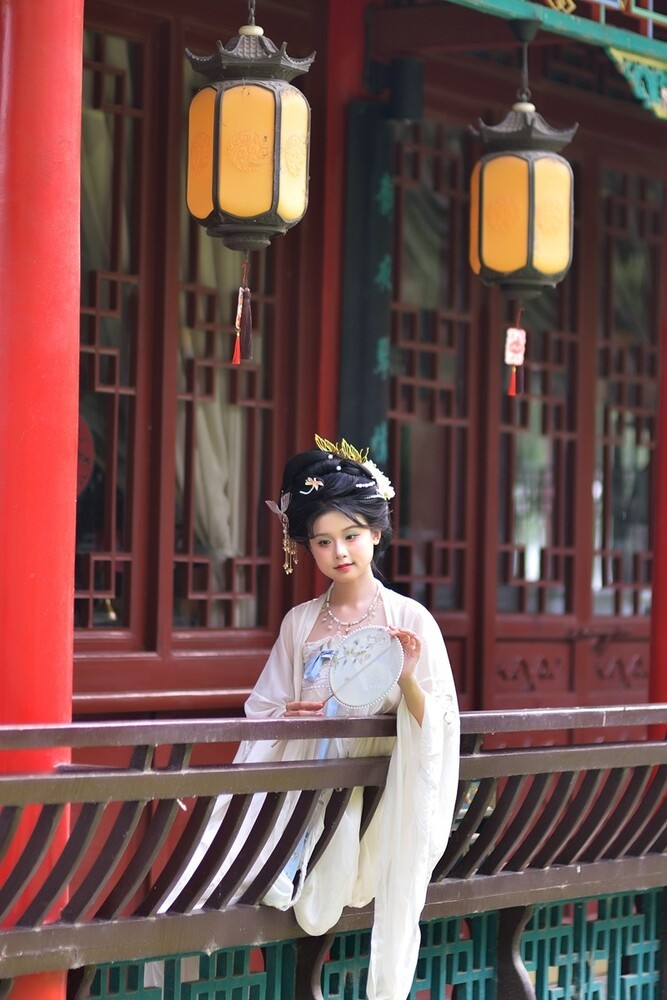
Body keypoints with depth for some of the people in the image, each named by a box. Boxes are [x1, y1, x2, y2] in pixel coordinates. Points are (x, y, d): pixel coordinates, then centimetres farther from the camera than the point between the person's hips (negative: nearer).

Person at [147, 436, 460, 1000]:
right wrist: (287, 717, -7)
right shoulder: (300, 624, 10)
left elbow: (437, 722, -4)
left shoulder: (410, 619, -2)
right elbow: (263, 711, 16)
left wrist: (408, 678, -22)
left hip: (380, 791, -4)